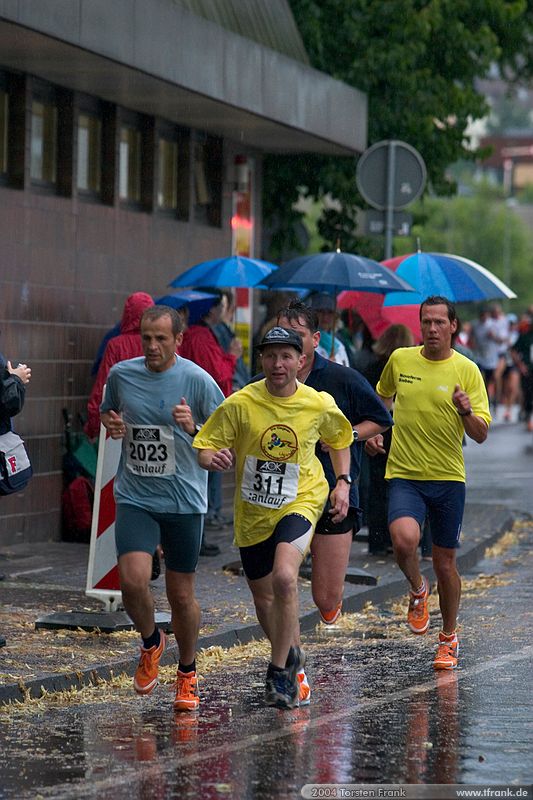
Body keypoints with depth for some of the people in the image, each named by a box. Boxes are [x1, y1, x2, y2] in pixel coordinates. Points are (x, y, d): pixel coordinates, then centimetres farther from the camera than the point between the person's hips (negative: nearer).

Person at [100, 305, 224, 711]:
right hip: (134, 498, 2)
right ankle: (151, 642, 14)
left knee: (182, 595, 6)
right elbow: (107, 413, 21)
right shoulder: (121, 374, 2)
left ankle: (187, 673, 29)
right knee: (133, 579, -18)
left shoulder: (197, 380, -8)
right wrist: (111, 424, -2)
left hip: (184, 500, -1)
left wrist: (194, 429, -21)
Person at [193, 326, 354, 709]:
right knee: (265, 598, 11)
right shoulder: (240, 404, -11)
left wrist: (343, 483, 3)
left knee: (284, 577, -27)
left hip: (300, 502, -2)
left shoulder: (321, 405, -6)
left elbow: (340, 440, 15)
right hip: (253, 512, 2)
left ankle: (280, 669, -12)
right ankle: (296, 667, 36)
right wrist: (213, 458, -29)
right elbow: (204, 448, -7)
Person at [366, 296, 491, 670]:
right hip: (404, 474, 0)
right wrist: (375, 430, 9)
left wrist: (467, 411, -24)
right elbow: (383, 395, 24)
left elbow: (481, 434, -5)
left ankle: (449, 638, 28)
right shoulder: (400, 359, 2)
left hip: (448, 478, 0)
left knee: (445, 563, 6)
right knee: (404, 540, -26)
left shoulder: (466, 370, -3)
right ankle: (417, 589, 8)